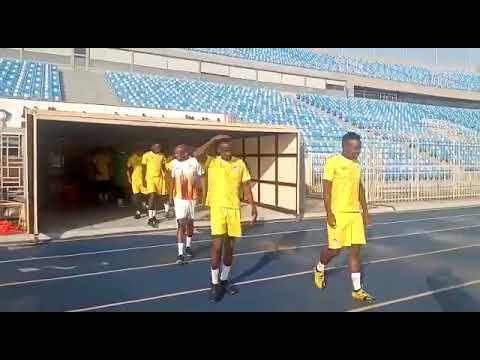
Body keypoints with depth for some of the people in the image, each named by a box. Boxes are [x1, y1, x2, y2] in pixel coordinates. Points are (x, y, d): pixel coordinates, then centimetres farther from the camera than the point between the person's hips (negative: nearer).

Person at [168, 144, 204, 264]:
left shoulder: (194, 162, -8)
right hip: (179, 198, 0)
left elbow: (200, 178, 0)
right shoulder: (174, 163, -2)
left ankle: (188, 247, 33)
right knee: (181, 224, -8)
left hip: (192, 197, 0)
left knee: (190, 223, 15)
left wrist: (200, 193, -3)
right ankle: (180, 253, -8)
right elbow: (173, 180, 10)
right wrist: (170, 194, 10)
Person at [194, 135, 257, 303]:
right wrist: (213, 140, -16)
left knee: (230, 246, 11)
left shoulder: (240, 163, 4)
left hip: (234, 208, 3)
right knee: (217, 245, -8)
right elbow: (196, 154, -22)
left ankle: (224, 279, 29)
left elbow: (246, 186, 8)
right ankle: (215, 284, 8)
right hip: (217, 208, -3)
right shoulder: (212, 162, -2)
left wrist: (253, 206, 4)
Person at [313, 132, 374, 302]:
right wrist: (329, 213, -16)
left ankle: (357, 290, 14)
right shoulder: (333, 162, -9)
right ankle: (319, 269, 32)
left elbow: (360, 189, 18)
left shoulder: (357, 165, 11)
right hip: (338, 213, -6)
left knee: (355, 250, 6)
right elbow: (326, 190, -11)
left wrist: (365, 211, 16)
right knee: (335, 249, 1)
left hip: (355, 213, 6)